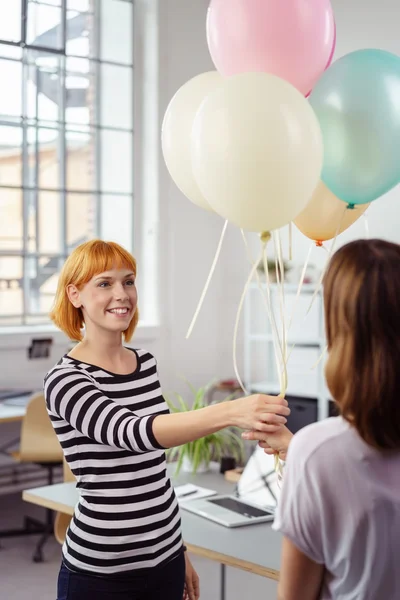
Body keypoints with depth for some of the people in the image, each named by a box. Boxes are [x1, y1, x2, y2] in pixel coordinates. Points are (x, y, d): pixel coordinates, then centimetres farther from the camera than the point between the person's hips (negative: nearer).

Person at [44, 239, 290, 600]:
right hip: (100, 571, -5)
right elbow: (131, 432, -33)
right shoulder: (65, 380, -15)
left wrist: (179, 550, 16)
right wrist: (229, 412, -45)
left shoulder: (146, 362, 5)